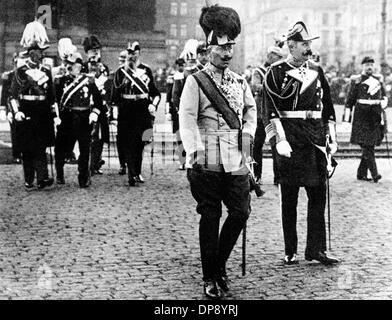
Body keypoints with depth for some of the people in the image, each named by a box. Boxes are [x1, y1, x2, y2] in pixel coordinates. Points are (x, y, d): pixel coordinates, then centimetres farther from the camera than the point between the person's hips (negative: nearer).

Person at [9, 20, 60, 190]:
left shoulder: (46, 72, 10)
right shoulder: (20, 72, 3)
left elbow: (52, 97, 13)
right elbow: (13, 95, 1)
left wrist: (55, 115, 7)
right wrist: (16, 111, -14)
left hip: (43, 114, 1)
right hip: (26, 115, -1)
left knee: (41, 148, -6)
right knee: (27, 149, 4)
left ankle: (42, 178, -11)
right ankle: (28, 181, 11)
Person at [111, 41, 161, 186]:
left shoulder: (146, 70, 9)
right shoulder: (121, 72, 5)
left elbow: (155, 92, 13)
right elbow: (115, 95, 1)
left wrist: (153, 105, -2)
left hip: (143, 111, 2)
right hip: (126, 114, -1)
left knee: (140, 144, 8)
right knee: (129, 144, -5)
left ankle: (137, 172, 24)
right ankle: (132, 175, -5)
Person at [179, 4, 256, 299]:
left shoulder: (240, 81, 14)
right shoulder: (196, 81, -2)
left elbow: (251, 110, 24)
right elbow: (187, 119, -10)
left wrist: (247, 132, 4)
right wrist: (195, 151, -23)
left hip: (236, 161, 5)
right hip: (208, 162, -4)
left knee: (241, 213, 3)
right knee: (210, 218, 2)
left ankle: (220, 265, 25)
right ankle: (210, 278, 15)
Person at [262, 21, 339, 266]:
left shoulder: (317, 71, 12)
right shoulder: (277, 72, -3)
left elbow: (328, 106, 16)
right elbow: (271, 110, -10)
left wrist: (332, 137, 9)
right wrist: (279, 141, -20)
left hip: (315, 136, 5)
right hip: (291, 138, -4)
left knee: (319, 193, 2)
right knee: (289, 197, 3)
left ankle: (316, 249, 10)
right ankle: (290, 252, 11)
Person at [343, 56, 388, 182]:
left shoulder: (378, 79, 15)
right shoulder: (357, 80, 3)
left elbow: (384, 96, 19)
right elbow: (350, 99, 4)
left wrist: (384, 102, -3)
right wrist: (347, 116, 1)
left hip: (376, 115, 5)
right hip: (362, 115, -5)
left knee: (369, 145, 6)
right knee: (367, 146, -12)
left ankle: (361, 173, 15)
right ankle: (374, 174, -16)